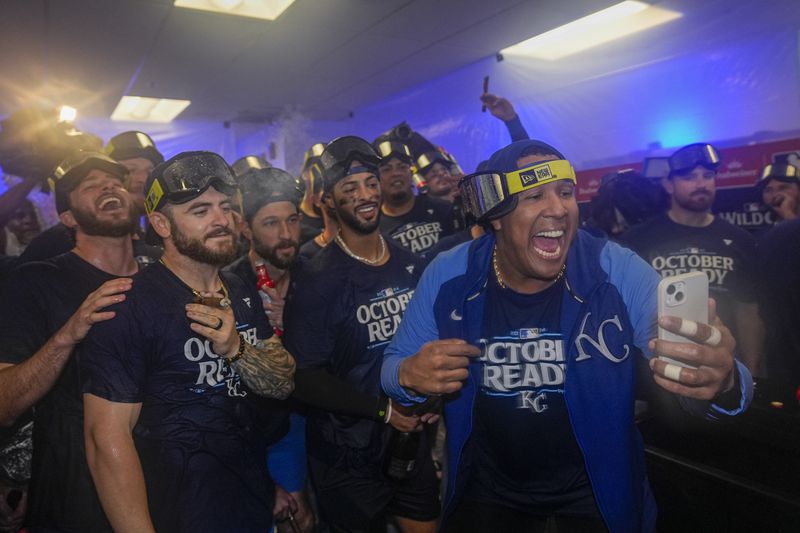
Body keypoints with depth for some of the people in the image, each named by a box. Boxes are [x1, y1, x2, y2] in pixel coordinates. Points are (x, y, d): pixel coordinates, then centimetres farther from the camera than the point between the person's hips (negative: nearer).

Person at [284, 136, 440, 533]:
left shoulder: (409, 265, 2)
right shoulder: (316, 279, -16)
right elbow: (305, 377, -17)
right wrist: (383, 409, -19)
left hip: (413, 443, 5)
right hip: (348, 457, -5)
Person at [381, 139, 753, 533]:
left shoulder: (620, 273, -18)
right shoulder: (447, 278, -14)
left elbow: (686, 368, -22)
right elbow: (392, 366, -5)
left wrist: (722, 384, -46)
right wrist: (410, 376, -28)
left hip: (597, 492, 0)